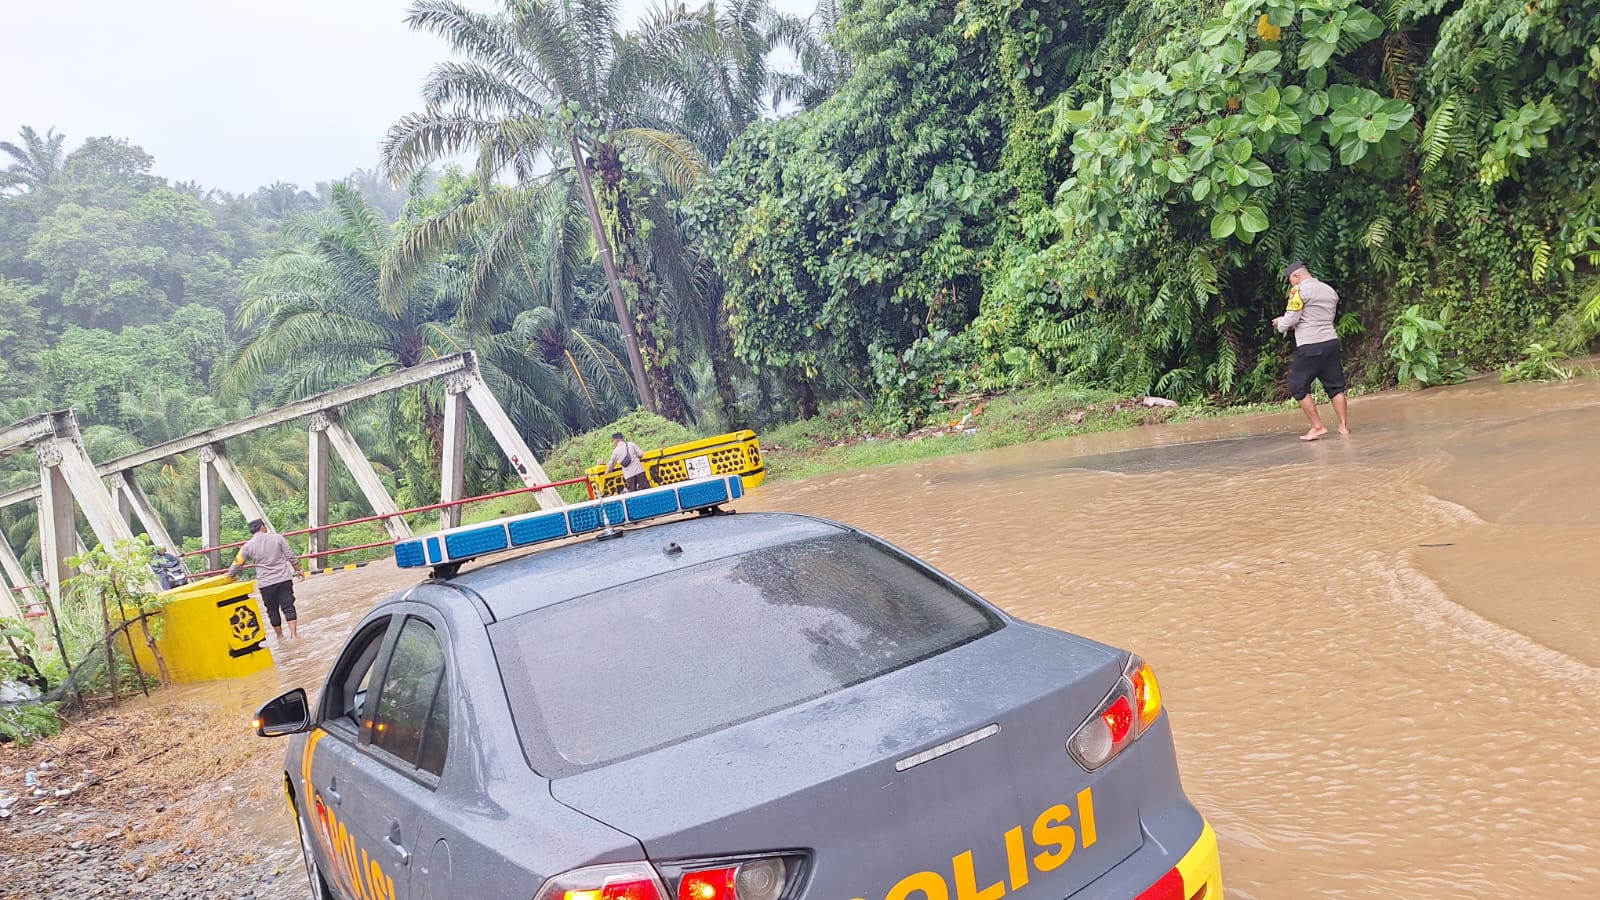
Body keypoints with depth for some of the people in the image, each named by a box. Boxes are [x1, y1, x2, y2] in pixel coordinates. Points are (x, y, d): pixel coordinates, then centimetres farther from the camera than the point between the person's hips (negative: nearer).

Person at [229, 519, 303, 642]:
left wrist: (231, 575, 30)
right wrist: (298, 571, 12)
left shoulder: (247, 546, 1)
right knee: (288, 607, 1)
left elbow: (237, 564, 10)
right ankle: (294, 634, -7)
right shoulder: (277, 538, -1)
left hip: (265, 583, 0)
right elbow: (291, 557, 1)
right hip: (284, 579, 0)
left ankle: (280, 637, 23)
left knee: (272, 610, 14)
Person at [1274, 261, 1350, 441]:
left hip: (1310, 347, -7)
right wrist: (1294, 325, 23)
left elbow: (1290, 319, -11)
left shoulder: (1299, 290, -8)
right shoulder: (1330, 291, 15)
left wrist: (1280, 323, 11)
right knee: (1335, 386, 13)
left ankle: (1318, 426, 1)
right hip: (1331, 342, 7)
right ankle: (1344, 426, 14)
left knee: (1298, 387, 4)